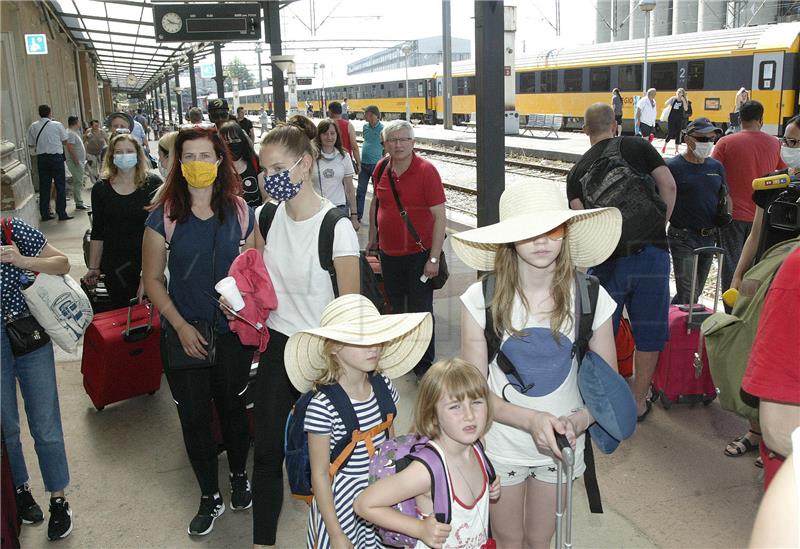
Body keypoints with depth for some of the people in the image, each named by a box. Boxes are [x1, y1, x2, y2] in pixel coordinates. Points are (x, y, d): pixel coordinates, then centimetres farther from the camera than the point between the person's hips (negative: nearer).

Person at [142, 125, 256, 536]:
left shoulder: (239, 211, -4)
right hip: (182, 335, 0)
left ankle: (239, 477, 41)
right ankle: (209, 497, 30)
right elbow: (152, 279, -3)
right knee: (194, 417, 10)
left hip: (232, 333, 1)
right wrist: (180, 326, -11)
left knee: (232, 407, 16)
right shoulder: (164, 215, -7)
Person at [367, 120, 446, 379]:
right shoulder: (381, 169, 1)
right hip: (388, 252, 5)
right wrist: (372, 238, 18)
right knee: (394, 306, 20)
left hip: (418, 254, -5)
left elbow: (440, 216, -16)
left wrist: (434, 258, -19)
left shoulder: (426, 171, -15)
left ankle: (424, 363, 20)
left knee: (420, 310, 4)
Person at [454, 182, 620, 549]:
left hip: (562, 447, 1)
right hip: (501, 445, -1)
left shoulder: (590, 298, -15)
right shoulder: (482, 299, -18)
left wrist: (579, 420, -24)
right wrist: (532, 420, -29)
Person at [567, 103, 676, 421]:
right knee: (649, 333, 13)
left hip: (608, 260, 1)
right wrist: (660, 226, 8)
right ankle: (638, 403, 22)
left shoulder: (578, 171, 10)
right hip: (651, 253, 0)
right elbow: (668, 185, -1)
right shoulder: (637, 146, 8)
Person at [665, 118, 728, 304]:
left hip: (709, 238, 7)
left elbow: (725, 197, 21)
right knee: (689, 297, -12)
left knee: (695, 294, 15)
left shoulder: (716, 167, 10)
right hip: (683, 239, -6)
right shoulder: (673, 166, -9)